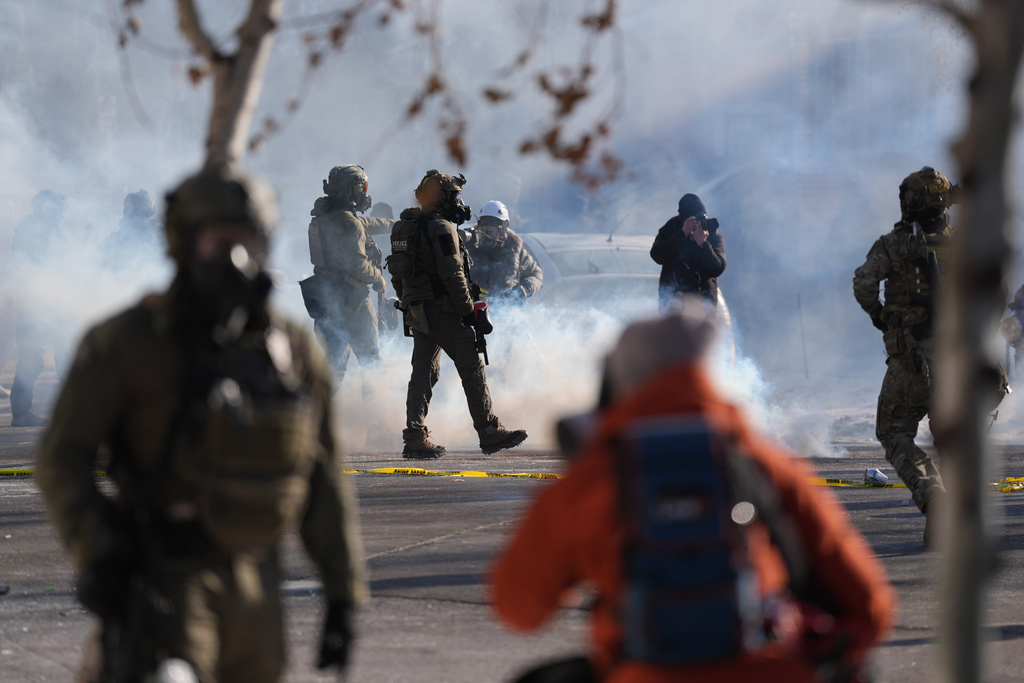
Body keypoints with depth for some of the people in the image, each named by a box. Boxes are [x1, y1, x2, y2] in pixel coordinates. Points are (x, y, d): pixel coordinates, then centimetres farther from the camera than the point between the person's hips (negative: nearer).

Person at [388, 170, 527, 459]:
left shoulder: (404, 227, 14)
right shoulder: (442, 228, -14)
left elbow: (397, 276, 18)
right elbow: (452, 275, -20)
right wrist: (469, 313, -16)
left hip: (417, 312, 8)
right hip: (443, 310, -8)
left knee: (423, 371, 8)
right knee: (472, 369, 0)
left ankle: (415, 437, 1)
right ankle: (489, 433, 4)